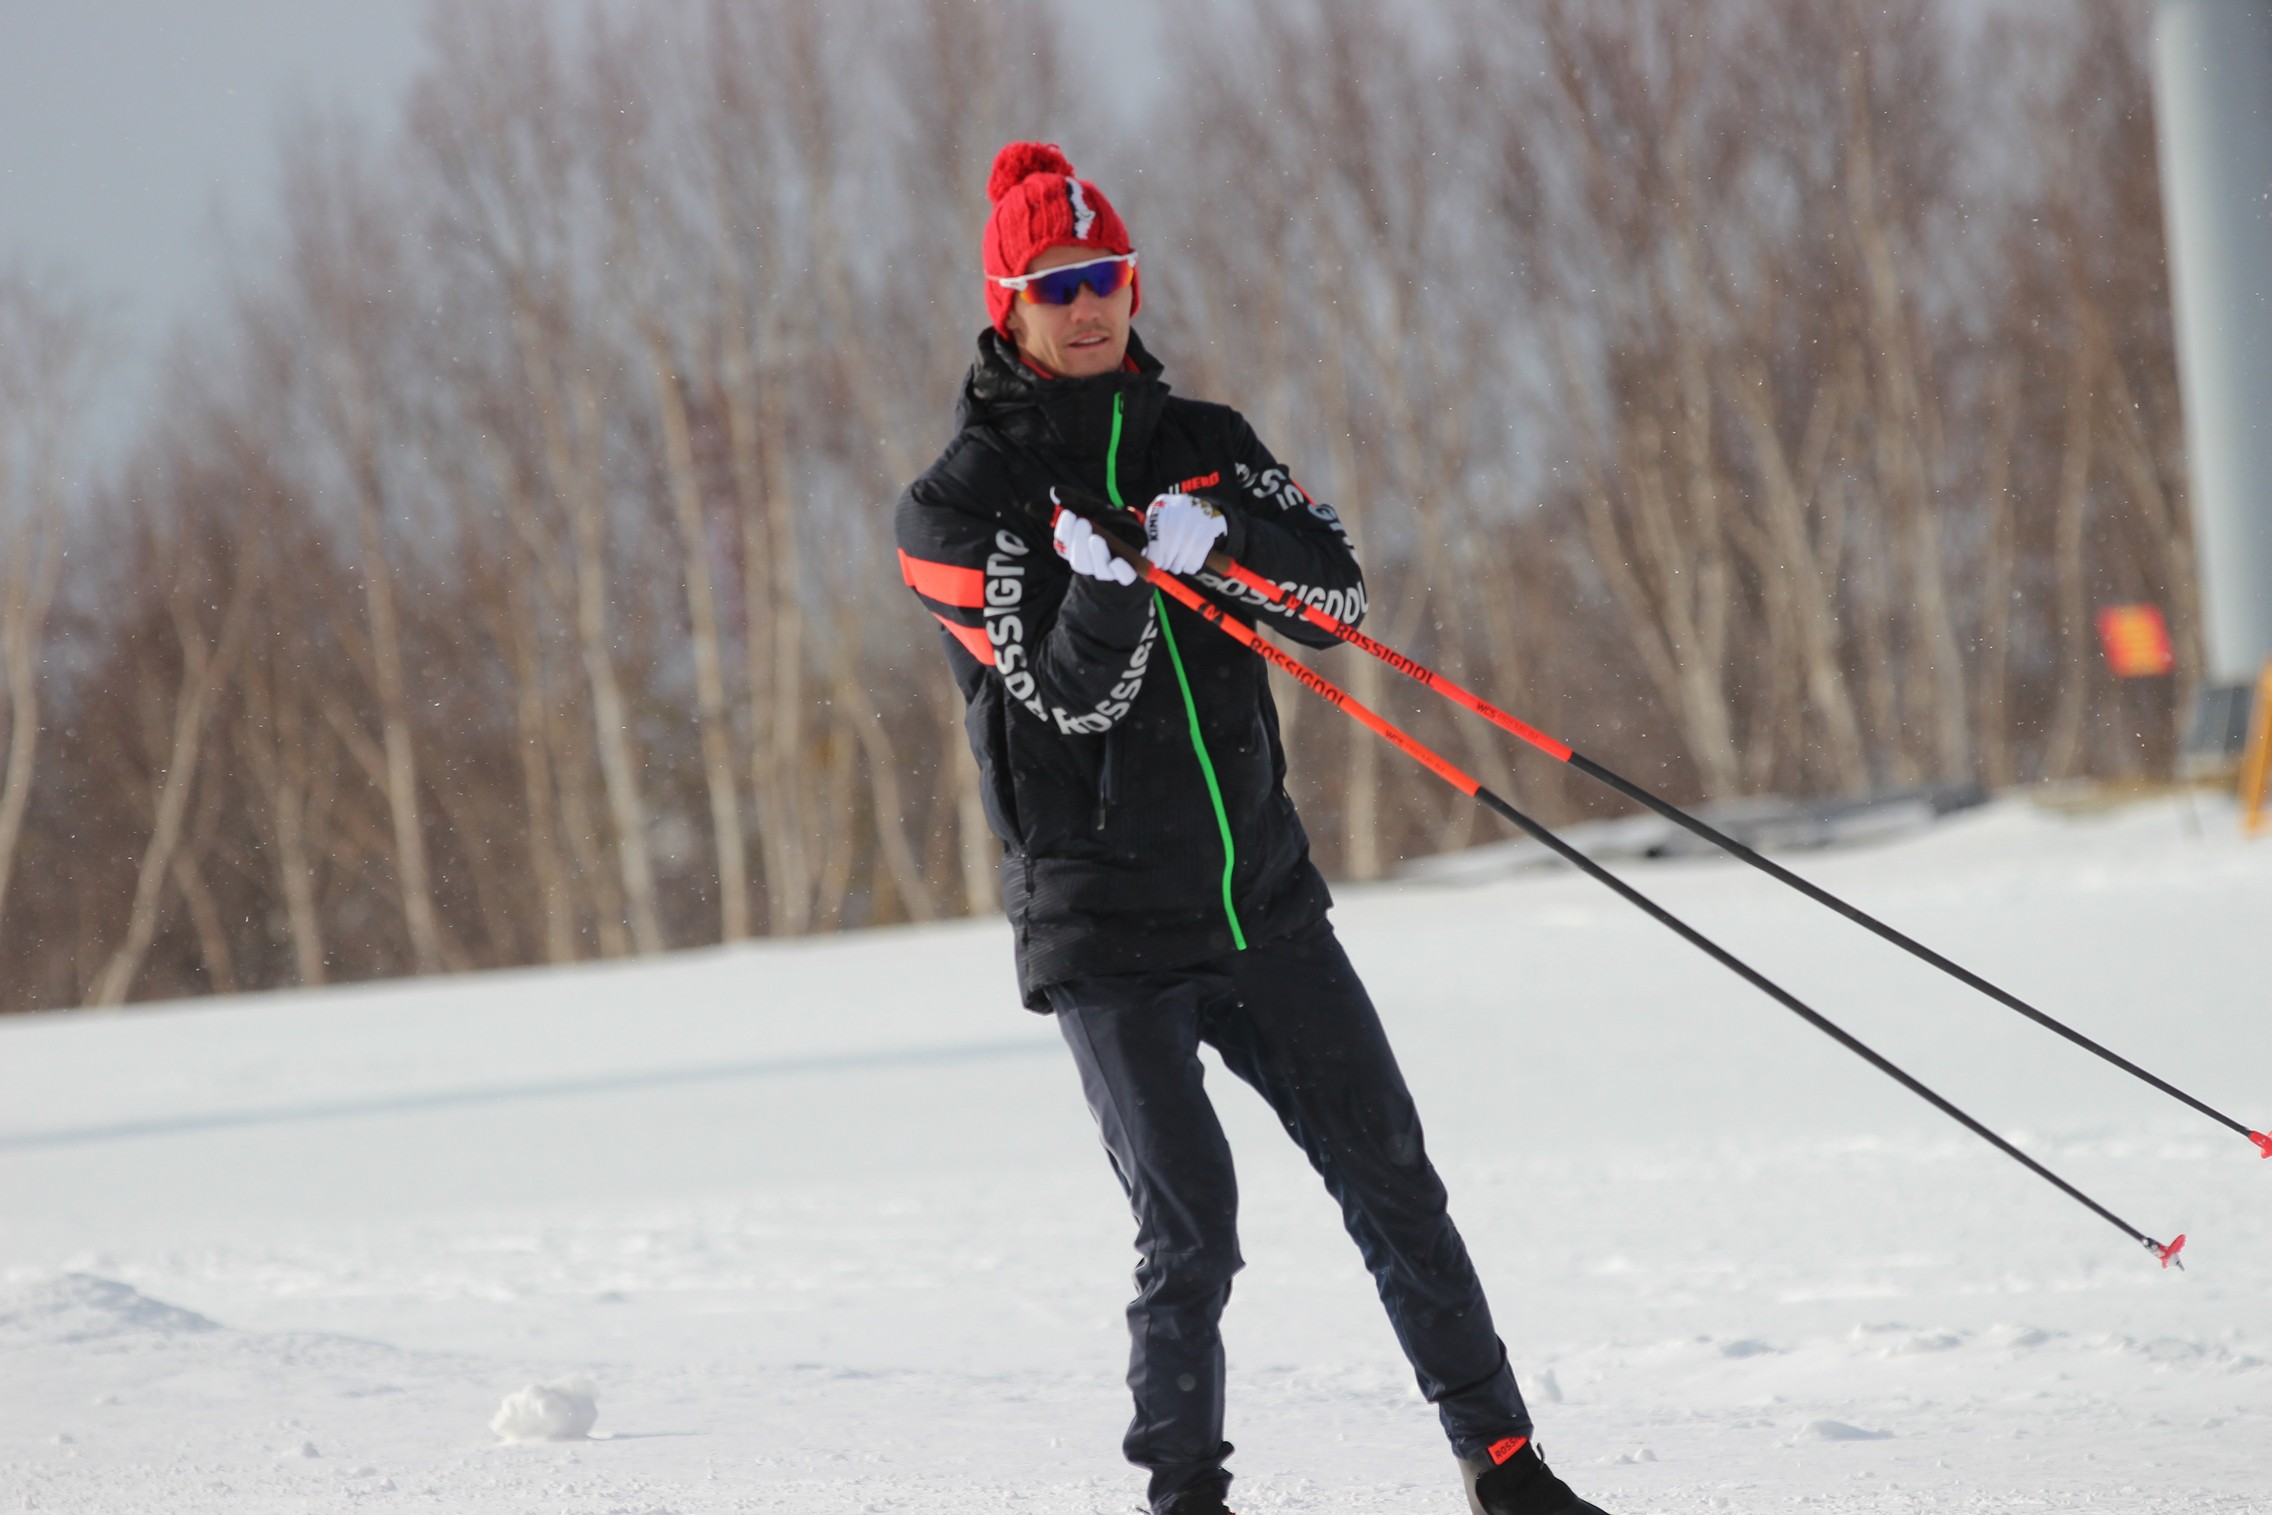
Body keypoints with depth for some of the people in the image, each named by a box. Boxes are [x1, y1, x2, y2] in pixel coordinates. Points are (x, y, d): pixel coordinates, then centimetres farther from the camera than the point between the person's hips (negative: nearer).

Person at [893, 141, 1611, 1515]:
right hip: (1105, 932, -4)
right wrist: (1108, 586, -33)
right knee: (1192, 1231, -9)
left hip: (1263, 898, 4)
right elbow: (1071, 695, -14)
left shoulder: (1200, 446, 9)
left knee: (1392, 1179, 3)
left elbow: (1338, 597, -2)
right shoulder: (960, 508, -4)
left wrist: (1224, 533, -20)